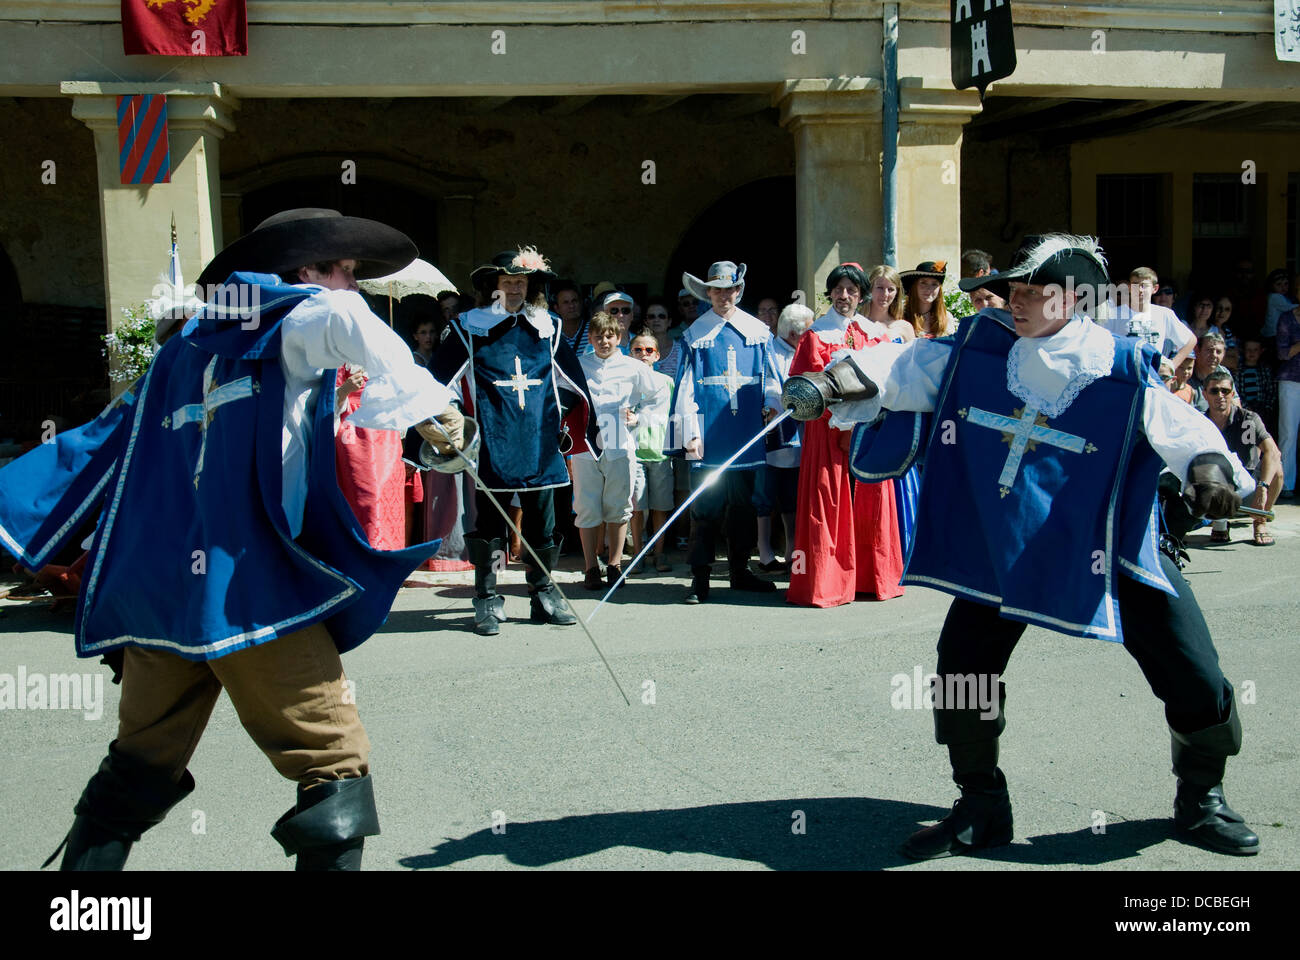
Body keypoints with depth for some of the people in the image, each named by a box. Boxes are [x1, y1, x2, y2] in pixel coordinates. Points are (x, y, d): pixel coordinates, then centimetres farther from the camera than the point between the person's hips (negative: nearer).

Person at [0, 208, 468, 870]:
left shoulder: (187, 345, 22)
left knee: (140, 768, 21)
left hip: (152, 591, 8)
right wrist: (426, 404, -21)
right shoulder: (297, 321, 3)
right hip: (250, 586, -8)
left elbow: (106, 437, 24)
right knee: (335, 765, -3)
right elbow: (346, 321, -22)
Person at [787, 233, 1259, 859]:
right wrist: (829, 383, -20)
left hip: (1109, 548, -2)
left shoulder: (1122, 370, -11)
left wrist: (1210, 467, -35)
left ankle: (1201, 801, 29)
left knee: (1198, 685, -1)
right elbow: (902, 367, -5)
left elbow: (1183, 430, -14)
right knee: (961, 672, -4)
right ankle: (982, 810, 20)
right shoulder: (979, 349, -3)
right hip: (999, 547, 2)